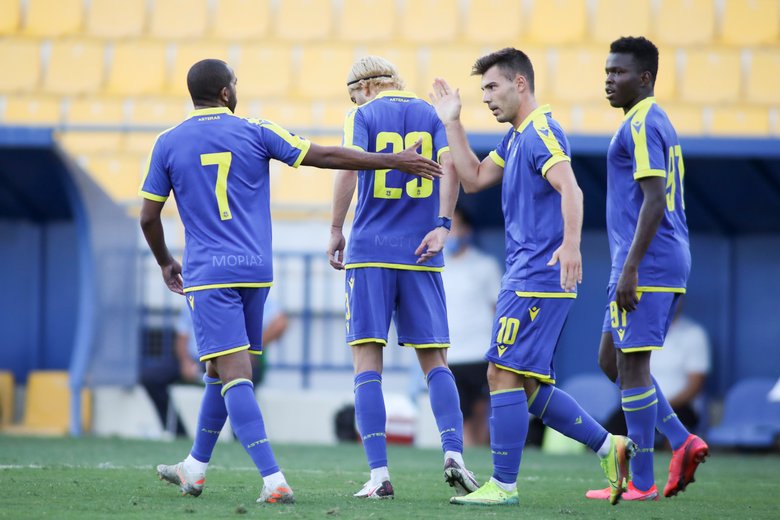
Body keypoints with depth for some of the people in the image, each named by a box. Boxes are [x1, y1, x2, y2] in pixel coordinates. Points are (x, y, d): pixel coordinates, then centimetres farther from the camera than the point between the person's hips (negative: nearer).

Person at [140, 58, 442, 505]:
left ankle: (274, 482, -22)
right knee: (222, 371, 18)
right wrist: (394, 161, 9)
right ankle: (195, 469, 30)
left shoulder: (168, 144, 2)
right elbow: (327, 156, 2)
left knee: (234, 375, -10)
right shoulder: (255, 133, 2)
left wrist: (165, 262, 24)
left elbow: (149, 217, 5)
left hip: (208, 273, -3)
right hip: (256, 269, 3)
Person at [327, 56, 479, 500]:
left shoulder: (363, 116, 3)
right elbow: (450, 164, -4)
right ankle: (454, 452, -10)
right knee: (435, 360, 10)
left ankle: (380, 475, -8)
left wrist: (336, 231, -4)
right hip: (421, 255, 3)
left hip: (371, 251, -3)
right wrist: (442, 226, -7)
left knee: (368, 362, 0)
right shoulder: (431, 115, 12)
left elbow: (349, 168, -11)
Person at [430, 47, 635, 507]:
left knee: (504, 374, -9)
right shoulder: (516, 138, 19)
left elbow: (569, 188, -27)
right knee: (529, 385, 9)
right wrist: (453, 124, 18)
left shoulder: (541, 132, -13)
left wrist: (571, 244, -42)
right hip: (525, 276, 10)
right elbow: (474, 178, 24)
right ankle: (610, 447, 11)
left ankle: (503, 486, -5)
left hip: (538, 279, -10)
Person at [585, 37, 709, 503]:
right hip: (670, 263, 10)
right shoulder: (659, 124, 19)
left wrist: (630, 269, -22)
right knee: (612, 360, 14)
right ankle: (682, 443, 7)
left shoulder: (641, 125, -12)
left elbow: (654, 201, -21)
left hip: (646, 266, -10)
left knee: (631, 365, -6)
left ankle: (641, 483, -3)